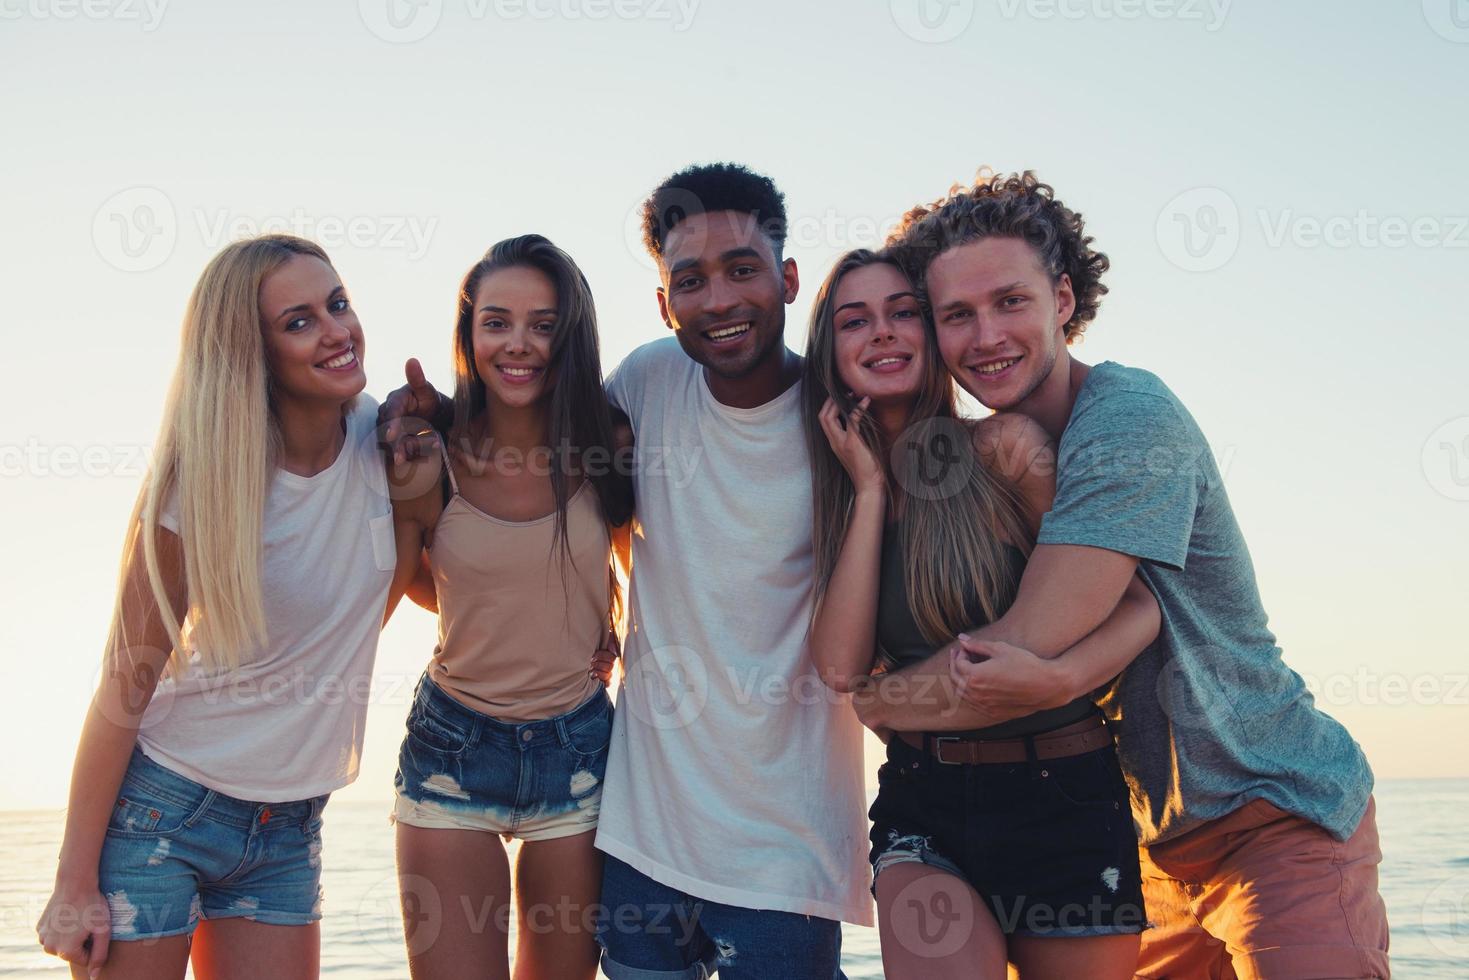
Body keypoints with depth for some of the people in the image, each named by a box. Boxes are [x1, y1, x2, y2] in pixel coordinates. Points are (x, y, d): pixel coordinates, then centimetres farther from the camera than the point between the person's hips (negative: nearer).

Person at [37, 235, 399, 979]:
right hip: (162, 808, -4)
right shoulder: (200, 485, -16)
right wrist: (76, 883, -12)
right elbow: (125, 684, -13)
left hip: (289, 827, 4)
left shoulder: (385, 438, -5)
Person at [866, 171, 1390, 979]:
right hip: (1160, 839, 8)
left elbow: (1031, 639, -26)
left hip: (1282, 816, -7)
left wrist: (888, 694, -11)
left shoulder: (1130, 418, -22)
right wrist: (1062, 673, -23)